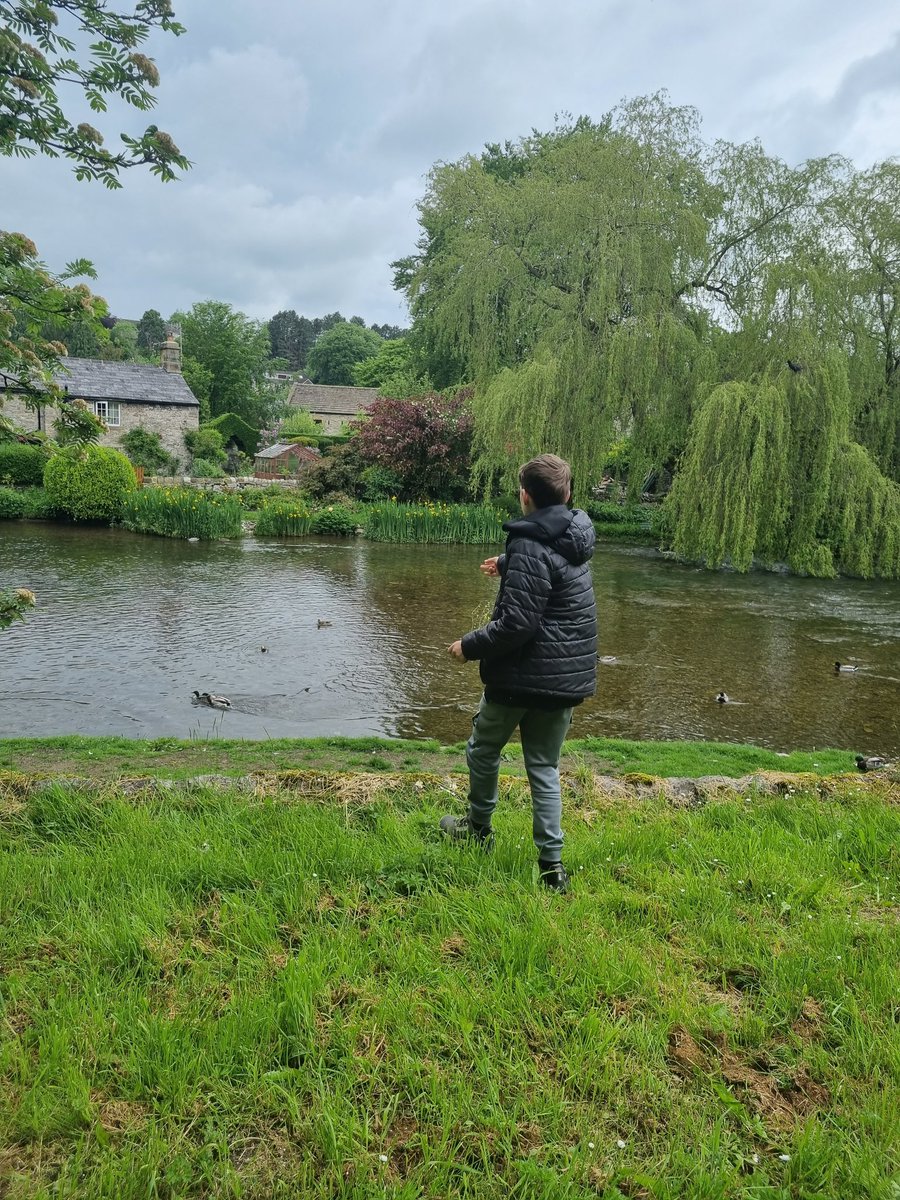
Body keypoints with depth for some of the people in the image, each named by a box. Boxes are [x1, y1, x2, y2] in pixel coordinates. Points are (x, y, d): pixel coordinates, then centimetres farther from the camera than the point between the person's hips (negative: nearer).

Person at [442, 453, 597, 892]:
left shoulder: (531, 547, -20)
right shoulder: (576, 536, 6)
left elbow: (516, 624, -25)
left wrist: (469, 646, -11)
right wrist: (508, 565, 44)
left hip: (523, 675, -7)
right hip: (569, 678, 7)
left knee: (483, 749, 17)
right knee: (544, 767, 13)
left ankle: (479, 827, 35)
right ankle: (552, 863, 11)